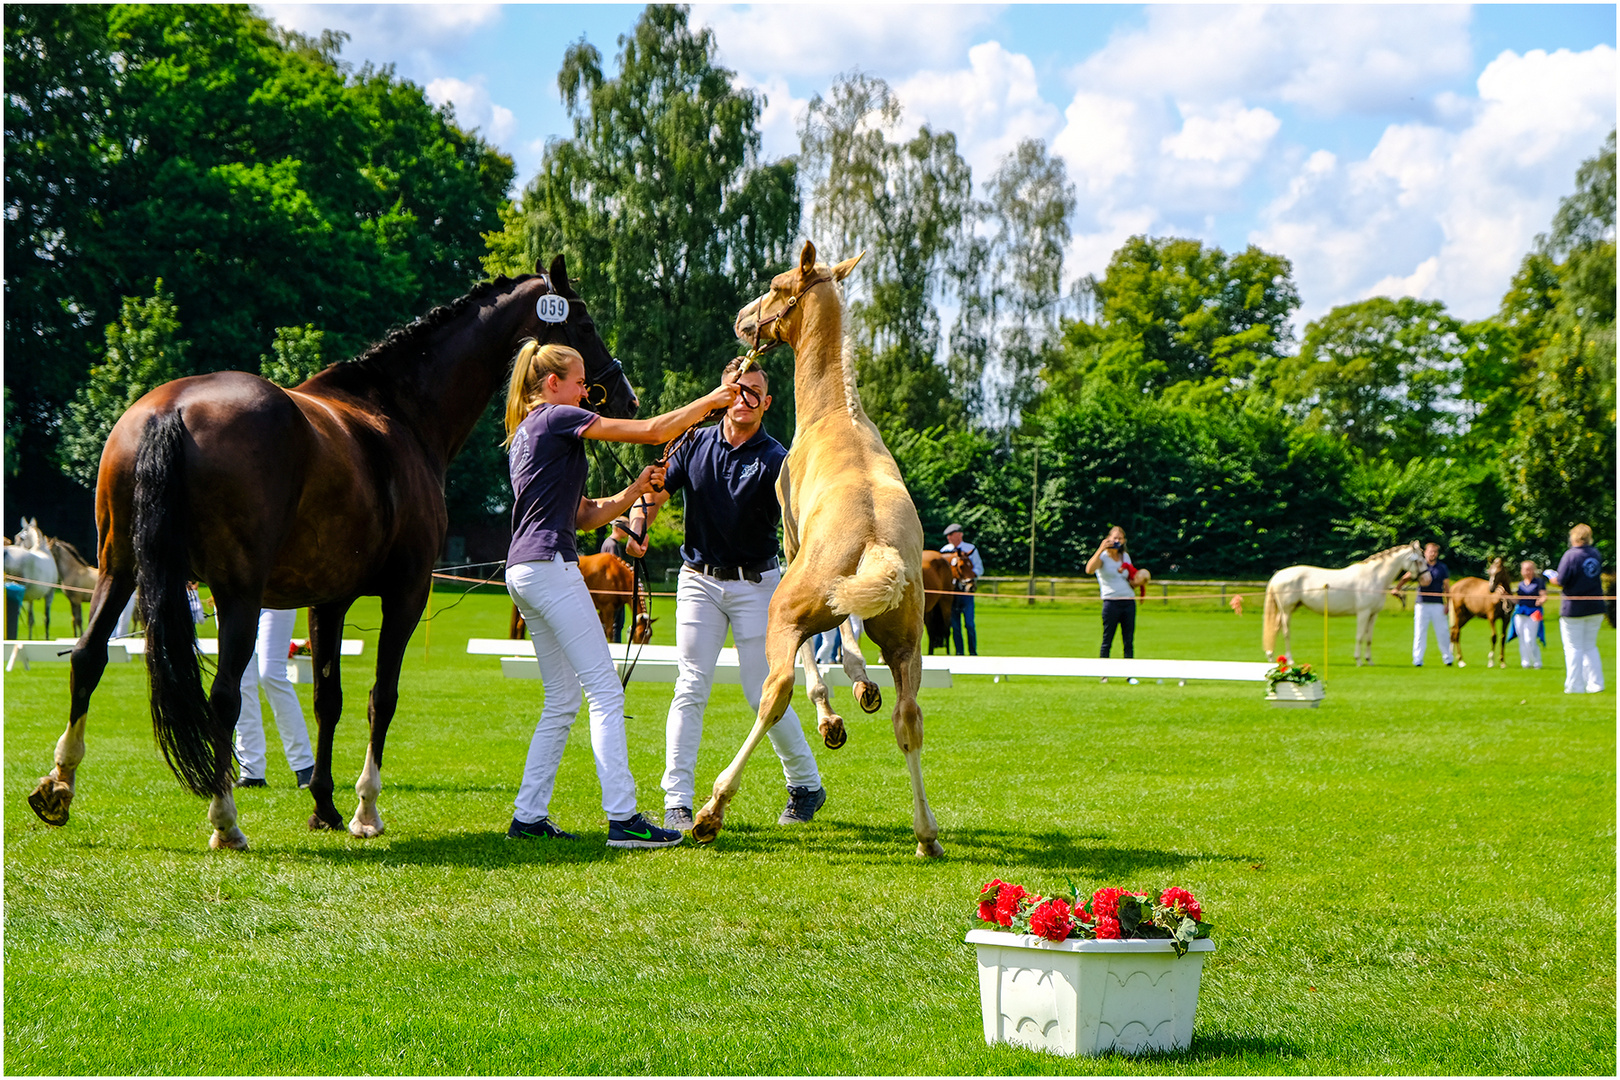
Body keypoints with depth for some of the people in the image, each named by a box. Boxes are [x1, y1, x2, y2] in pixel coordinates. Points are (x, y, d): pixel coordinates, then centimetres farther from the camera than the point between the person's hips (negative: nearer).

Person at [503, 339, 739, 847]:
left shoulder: (525, 434, 23)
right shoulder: (558, 420, -5)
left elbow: (585, 515, 23)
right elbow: (652, 430, -7)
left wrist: (636, 490, 12)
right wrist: (712, 400, 4)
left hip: (522, 572, 10)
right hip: (550, 565, -10)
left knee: (561, 700, 13)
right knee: (605, 692, -10)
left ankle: (529, 816, 12)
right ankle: (622, 818, -14)